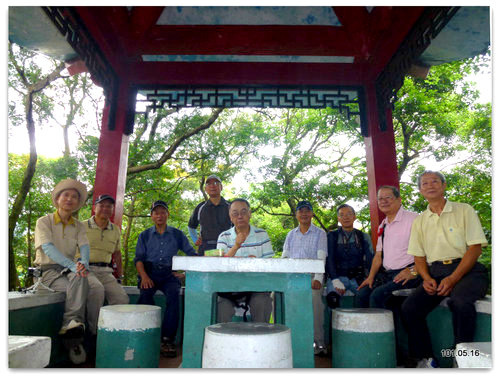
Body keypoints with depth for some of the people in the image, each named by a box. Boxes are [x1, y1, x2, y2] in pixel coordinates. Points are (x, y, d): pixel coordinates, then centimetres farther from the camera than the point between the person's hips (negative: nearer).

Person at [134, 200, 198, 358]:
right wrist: (144, 276, -12)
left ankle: (167, 339, -30)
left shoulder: (177, 234, 15)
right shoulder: (144, 235, 17)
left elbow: (192, 254, 12)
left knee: (173, 294, -32)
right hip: (149, 272, 1)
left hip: (169, 274, -1)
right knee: (145, 293, -32)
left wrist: (186, 273, -3)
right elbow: (138, 258, 7)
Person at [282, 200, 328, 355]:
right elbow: (284, 256, 13)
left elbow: (321, 258, -3)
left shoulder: (320, 233, 8)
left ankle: (319, 341, -18)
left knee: (314, 296, -31)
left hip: (311, 275, -3)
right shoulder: (291, 234, 19)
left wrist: (318, 278, -17)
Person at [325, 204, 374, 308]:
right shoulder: (332, 236, 9)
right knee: (332, 297, -32)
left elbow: (370, 260, 6)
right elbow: (329, 260, 0)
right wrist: (335, 280, -16)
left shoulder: (364, 237, 14)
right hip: (338, 277, -1)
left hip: (358, 278, 2)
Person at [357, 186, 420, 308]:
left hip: (406, 274, -7)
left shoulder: (412, 219, -8)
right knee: (362, 294, -9)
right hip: (386, 274, 7)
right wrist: (371, 276, 8)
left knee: (378, 295, -25)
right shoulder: (382, 226, 17)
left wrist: (413, 271, -20)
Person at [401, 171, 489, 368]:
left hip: (466, 270, -3)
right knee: (409, 308, -18)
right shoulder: (420, 221, 16)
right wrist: (427, 278, -6)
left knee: (460, 302, -35)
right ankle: (426, 359, -3)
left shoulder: (464, 210, 4)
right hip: (435, 272, 4)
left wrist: (453, 278, -15)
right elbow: (419, 256, 15)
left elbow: (475, 248, -4)